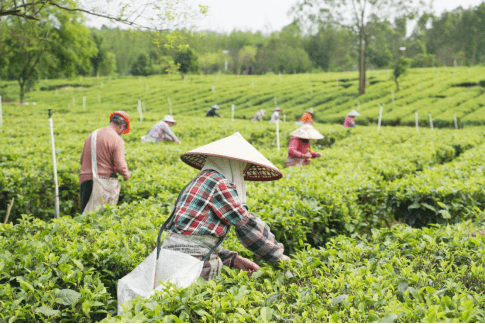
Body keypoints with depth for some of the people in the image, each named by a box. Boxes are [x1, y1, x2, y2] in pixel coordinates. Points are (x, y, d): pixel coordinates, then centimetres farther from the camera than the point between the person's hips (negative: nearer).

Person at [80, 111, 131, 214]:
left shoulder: (92, 135, 15)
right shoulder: (117, 140, -7)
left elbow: (82, 160, 20)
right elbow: (120, 166, -12)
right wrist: (127, 175, 7)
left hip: (85, 179, 6)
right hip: (104, 181, -6)